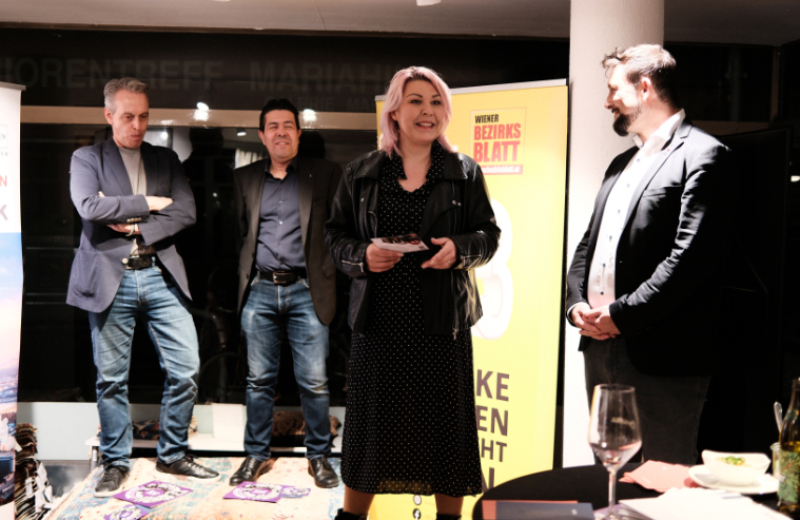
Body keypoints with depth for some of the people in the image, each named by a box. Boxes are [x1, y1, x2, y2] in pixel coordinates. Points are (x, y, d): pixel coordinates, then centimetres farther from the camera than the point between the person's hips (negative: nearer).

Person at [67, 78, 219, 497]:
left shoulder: (166, 160, 14)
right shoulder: (86, 159, 6)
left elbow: (186, 213, 1)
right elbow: (90, 208, -13)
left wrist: (137, 226, -10)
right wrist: (145, 203, -9)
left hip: (160, 275, 3)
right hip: (110, 279, -2)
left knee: (185, 370, 1)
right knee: (111, 379, 6)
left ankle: (173, 455, 19)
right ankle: (116, 463, 24)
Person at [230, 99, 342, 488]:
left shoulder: (325, 174, 4)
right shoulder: (244, 178, 14)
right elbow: (240, 231, 19)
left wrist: (326, 273, -3)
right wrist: (247, 275, 12)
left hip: (306, 291, -2)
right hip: (259, 291, 3)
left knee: (314, 382, 1)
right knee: (259, 380, 9)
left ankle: (319, 456, 17)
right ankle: (256, 455, 23)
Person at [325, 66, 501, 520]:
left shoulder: (465, 172, 5)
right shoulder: (362, 173, 6)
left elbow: (489, 235, 6)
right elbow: (336, 234, 9)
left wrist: (459, 249, -15)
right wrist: (362, 256, -12)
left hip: (442, 319, 0)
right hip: (379, 318, 1)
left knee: (445, 418, 7)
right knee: (371, 417, 9)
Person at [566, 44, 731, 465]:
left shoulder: (701, 155, -7)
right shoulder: (621, 164, 20)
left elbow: (690, 257, -18)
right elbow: (587, 244, 18)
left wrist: (622, 315, -17)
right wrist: (576, 303, 2)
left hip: (659, 355, -8)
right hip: (600, 346, 8)